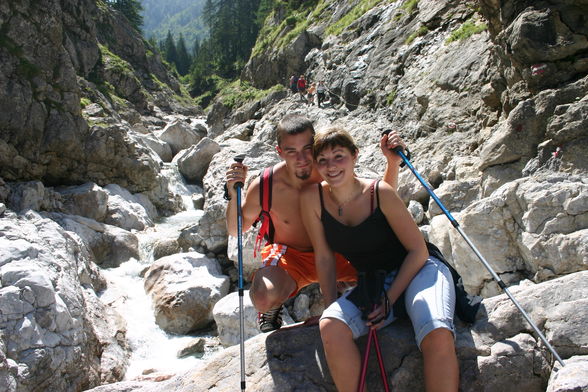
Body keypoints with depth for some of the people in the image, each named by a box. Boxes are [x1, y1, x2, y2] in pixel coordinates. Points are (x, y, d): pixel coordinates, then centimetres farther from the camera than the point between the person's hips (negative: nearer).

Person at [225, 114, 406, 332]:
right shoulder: (264, 187, -19)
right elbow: (236, 231, -5)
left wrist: (393, 161, -18)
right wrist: (233, 195, -24)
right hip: (288, 255, -2)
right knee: (265, 298, -35)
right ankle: (273, 308, 6)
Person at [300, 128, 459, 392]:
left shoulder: (380, 193, -17)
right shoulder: (312, 199, -10)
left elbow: (418, 251, -10)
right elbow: (324, 258, -2)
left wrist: (390, 299, -14)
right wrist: (331, 307, -4)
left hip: (417, 271, -2)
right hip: (373, 282, 3)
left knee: (437, 334, -32)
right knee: (329, 326, -26)